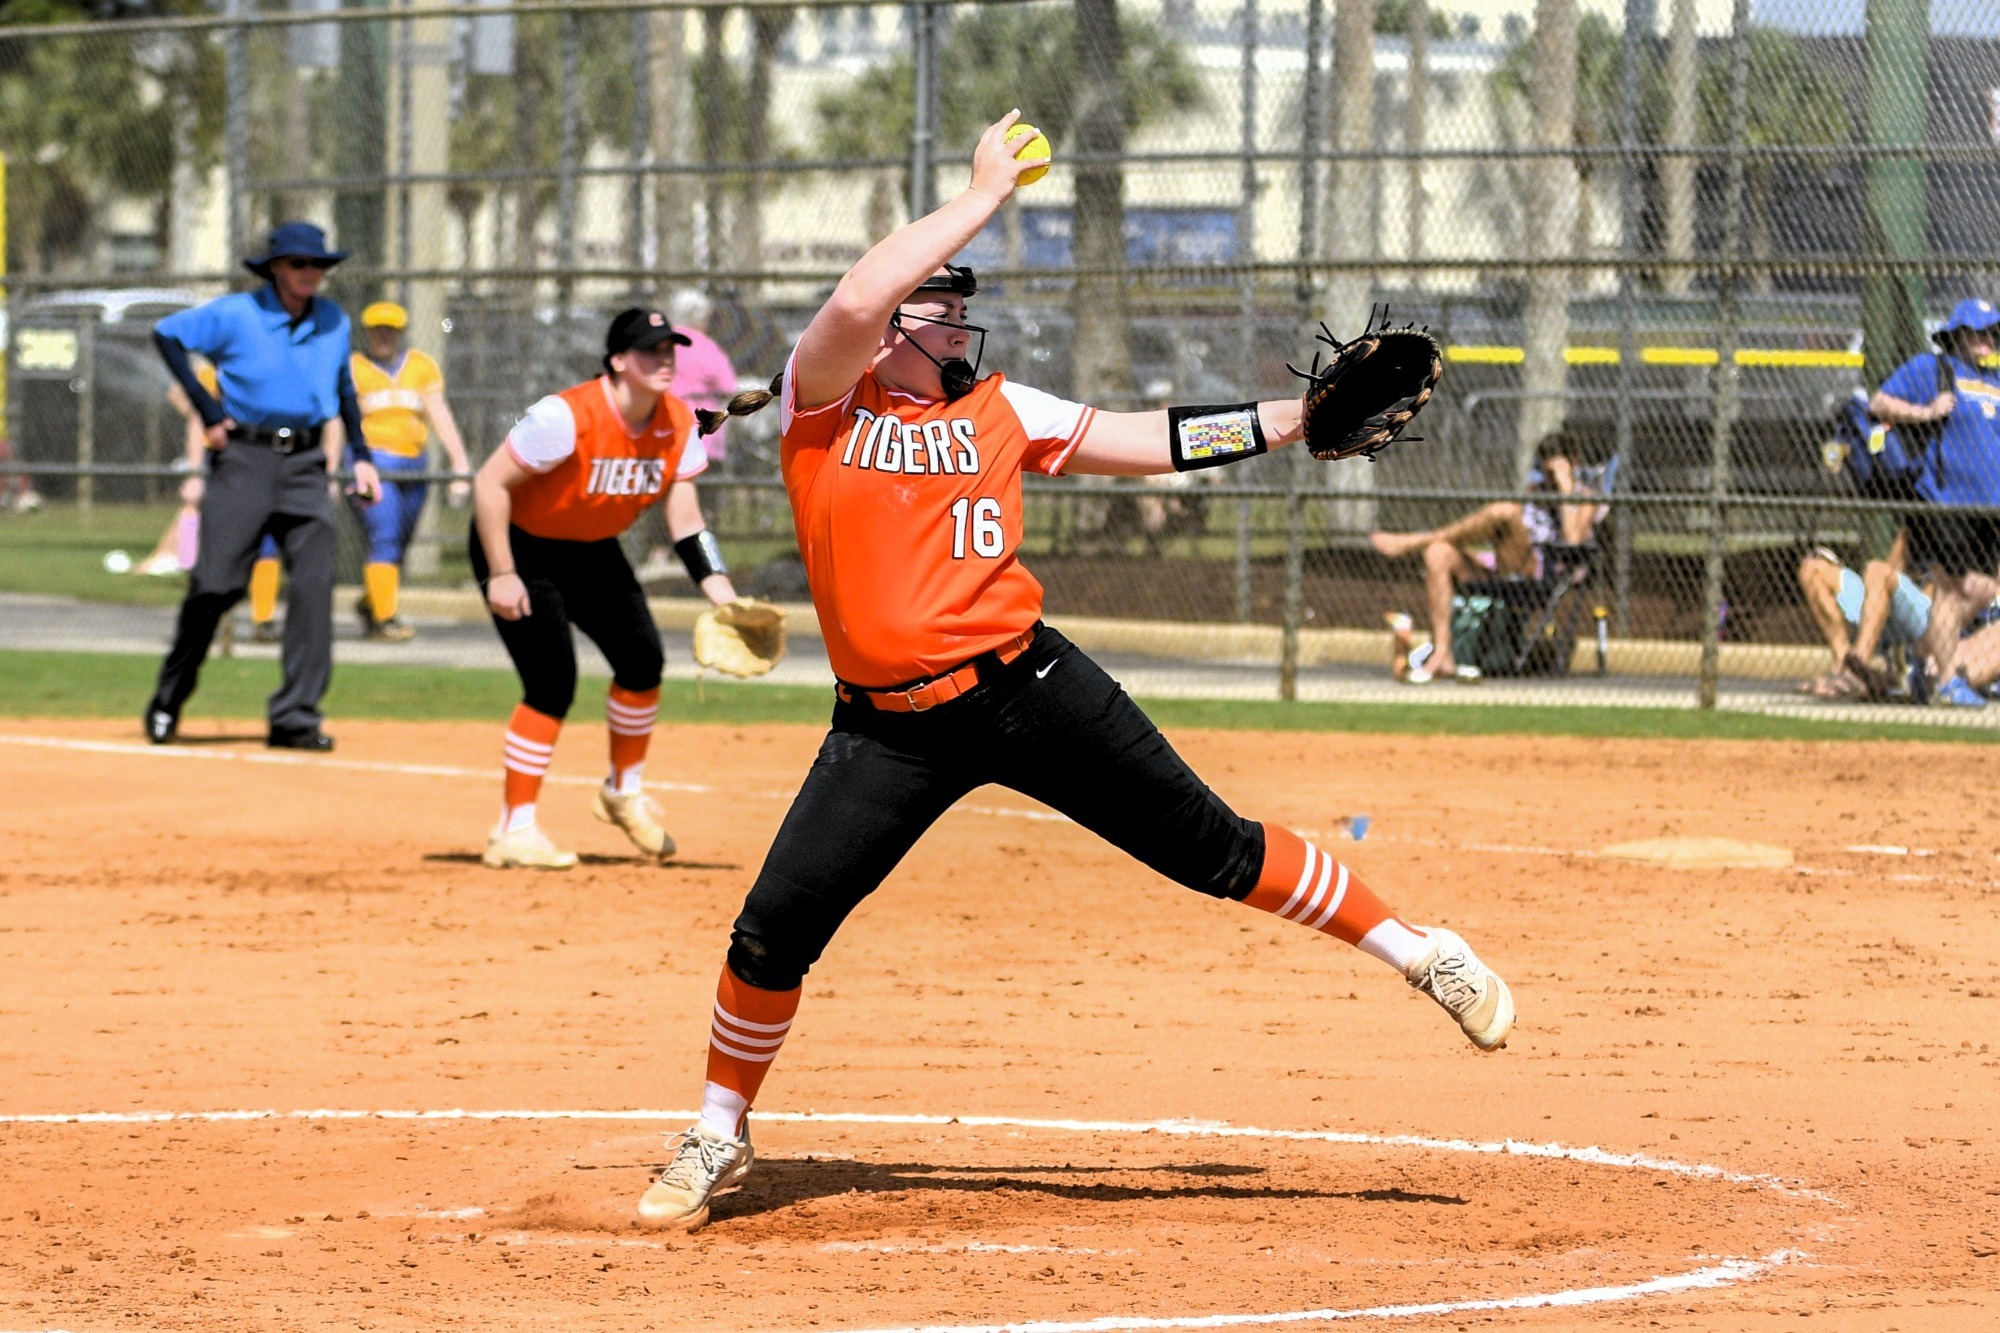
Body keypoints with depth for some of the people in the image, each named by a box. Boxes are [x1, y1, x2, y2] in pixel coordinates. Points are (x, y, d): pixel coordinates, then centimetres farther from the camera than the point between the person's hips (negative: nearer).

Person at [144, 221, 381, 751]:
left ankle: (295, 718, -8)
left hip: (305, 467, 3)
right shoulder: (235, 315, -4)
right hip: (243, 460, -3)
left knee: (315, 581, -11)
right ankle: (167, 705, 15)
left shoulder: (334, 322, 9)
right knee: (215, 585, -5)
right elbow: (166, 334, 0)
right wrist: (208, 410, -5)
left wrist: (361, 455, 16)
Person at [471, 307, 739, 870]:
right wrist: (501, 575, -28)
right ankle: (514, 831, -7)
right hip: (520, 546, -7)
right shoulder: (567, 417, -31)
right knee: (553, 681, -16)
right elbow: (490, 483, -27)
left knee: (643, 659, 0)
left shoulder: (677, 425, -10)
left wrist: (723, 597, -15)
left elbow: (686, 521, -4)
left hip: (592, 551, 7)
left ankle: (624, 792, 24)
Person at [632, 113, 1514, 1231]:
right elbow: (856, 302, -18)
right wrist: (987, 195, -13)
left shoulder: (999, 411, 10)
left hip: (1028, 686, 2)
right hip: (890, 729, -2)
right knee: (775, 931, -8)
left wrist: (1298, 419, 6)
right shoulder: (822, 401, 1)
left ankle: (1417, 952, 16)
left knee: (1214, 847, 2)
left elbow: (1152, 441, 14)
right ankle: (720, 1134, 14)